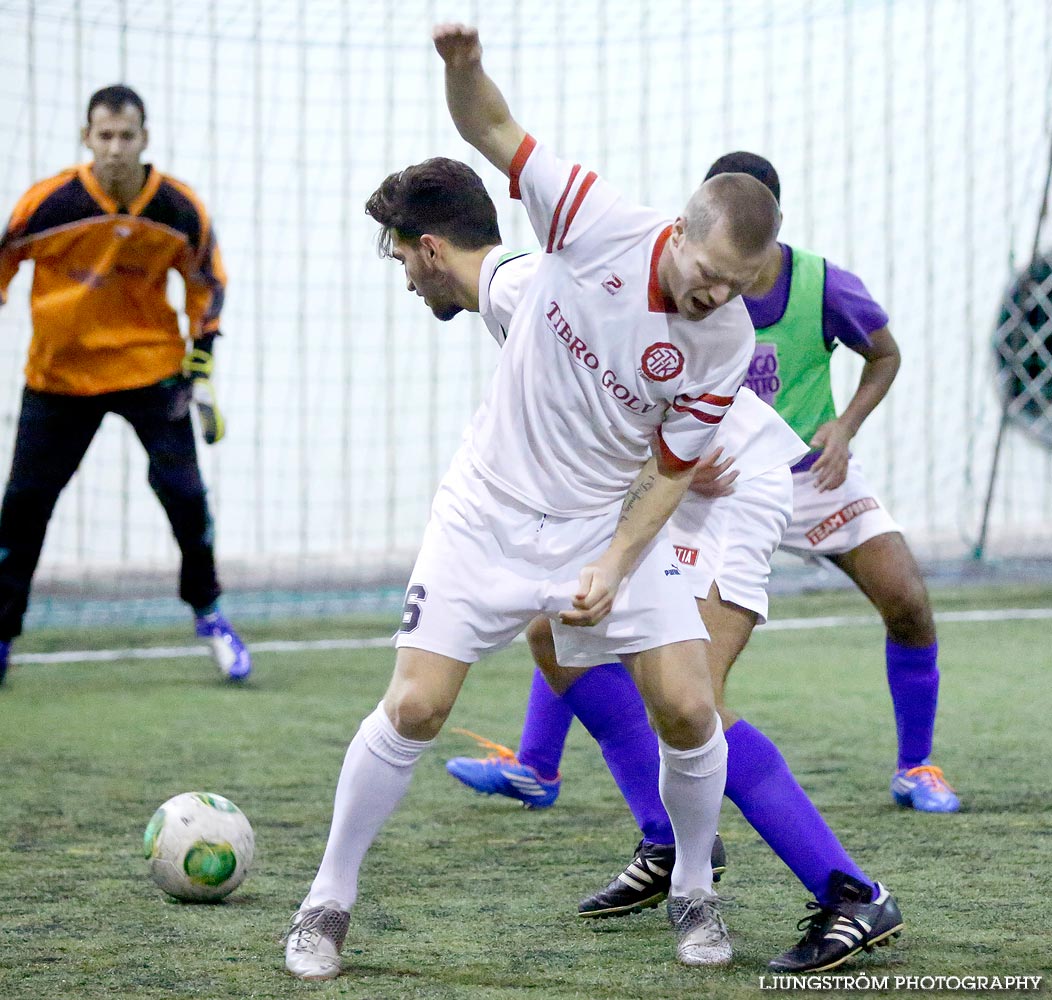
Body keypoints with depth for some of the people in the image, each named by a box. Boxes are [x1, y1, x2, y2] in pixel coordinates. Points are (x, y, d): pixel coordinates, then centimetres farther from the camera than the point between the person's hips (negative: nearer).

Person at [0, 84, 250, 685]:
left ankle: (208, 614, 11)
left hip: (150, 364, 0)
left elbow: (208, 286, 5)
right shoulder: (48, 204, -17)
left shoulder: (180, 209, -11)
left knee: (183, 488, -10)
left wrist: (201, 376, 1)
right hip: (60, 371, 0)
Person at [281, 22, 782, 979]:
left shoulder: (726, 342, -15)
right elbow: (490, 129, -14)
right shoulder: (600, 227, -18)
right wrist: (464, 64, -34)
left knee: (688, 710, -9)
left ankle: (693, 892, 16)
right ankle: (329, 901, 8)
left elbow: (668, 471, -6)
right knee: (415, 708, -8)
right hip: (490, 512, -1)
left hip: (613, 523, 1)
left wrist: (612, 569, -17)